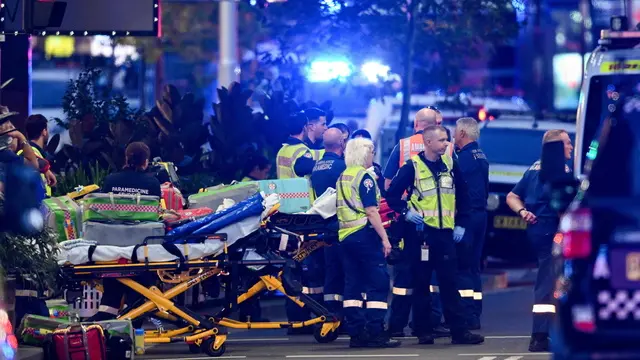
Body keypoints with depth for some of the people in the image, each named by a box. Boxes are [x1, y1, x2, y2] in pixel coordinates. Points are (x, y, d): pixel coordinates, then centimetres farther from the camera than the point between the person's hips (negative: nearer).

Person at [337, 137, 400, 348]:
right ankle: (376, 333, -9)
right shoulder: (364, 177, -10)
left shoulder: (342, 178, 14)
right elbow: (371, 211, -16)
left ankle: (357, 333, 7)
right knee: (378, 284, -5)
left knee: (353, 285, 8)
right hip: (364, 235, -8)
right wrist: (384, 238, -14)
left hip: (345, 236, 8)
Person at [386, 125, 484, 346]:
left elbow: (462, 195, 17)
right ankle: (423, 331, 7)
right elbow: (391, 195, -2)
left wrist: (460, 224, 11)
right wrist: (406, 212, -15)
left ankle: (459, 331, 0)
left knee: (449, 282, 1)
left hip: (445, 233, 3)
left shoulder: (450, 165, 8)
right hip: (421, 233, -3)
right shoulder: (412, 167, -4)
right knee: (421, 283, 2)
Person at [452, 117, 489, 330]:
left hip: (467, 215, -9)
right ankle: (474, 315, 14)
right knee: (473, 266, 13)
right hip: (480, 213, 9)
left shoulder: (465, 156, -13)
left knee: (462, 266, -7)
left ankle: (467, 316, -11)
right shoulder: (481, 156, 16)